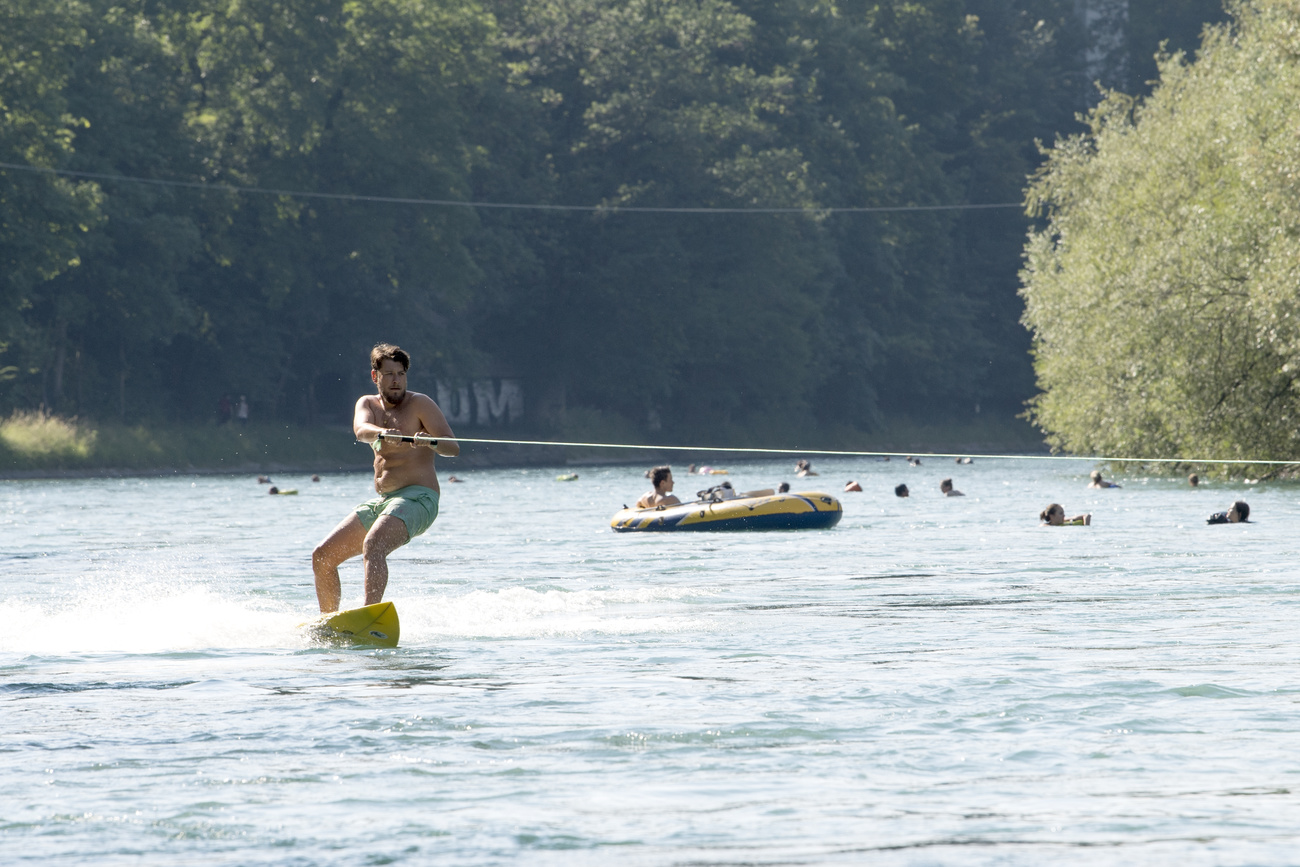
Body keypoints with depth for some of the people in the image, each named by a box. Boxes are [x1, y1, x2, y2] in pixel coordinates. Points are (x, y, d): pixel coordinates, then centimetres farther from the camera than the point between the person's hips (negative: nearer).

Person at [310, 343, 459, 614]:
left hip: (417, 499, -7)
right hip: (381, 501, 7)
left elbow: (453, 447, -11)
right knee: (322, 556, 2)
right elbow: (361, 430, -12)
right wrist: (383, 434, -36)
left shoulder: (419, 404, -2)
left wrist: (430, 441, -34)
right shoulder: (368, 404, 12)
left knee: (372, 545, -33)